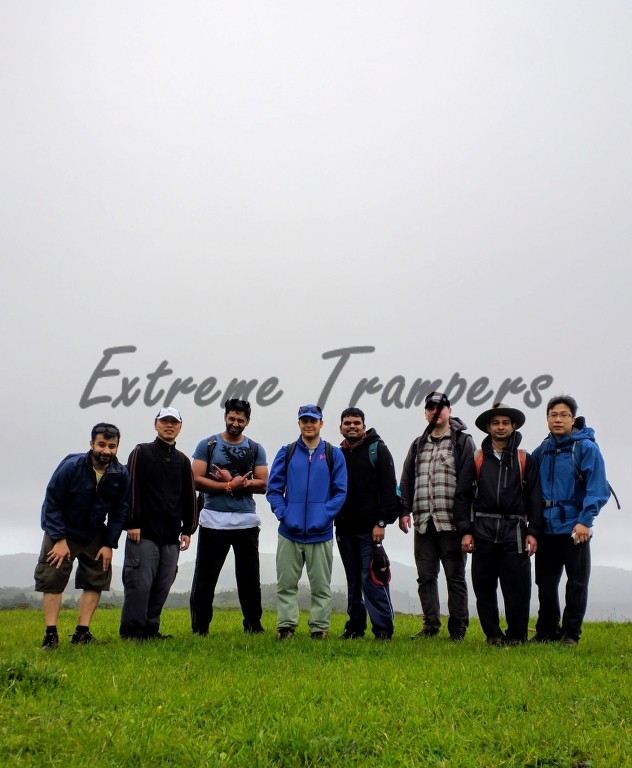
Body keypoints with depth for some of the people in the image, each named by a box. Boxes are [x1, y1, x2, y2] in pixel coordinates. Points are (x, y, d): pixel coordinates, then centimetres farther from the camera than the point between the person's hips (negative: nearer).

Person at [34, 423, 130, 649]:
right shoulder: (71, 466, -25)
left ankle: (82, 632, 9)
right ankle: (51, 634, 3)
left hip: (95, 535, 3)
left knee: (96, 580, 2)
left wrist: (109, 544, -8)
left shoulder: (121, 475, -16)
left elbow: (119, 512, -5)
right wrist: (59, 539, -19)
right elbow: (51, 503, -17)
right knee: (52, 581, -4)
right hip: (62, 532, -3)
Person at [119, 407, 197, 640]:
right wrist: (132, 523, -12)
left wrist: (188, 530, 9)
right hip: (144, 534, -5)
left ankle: (150, 629, 15)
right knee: (140, 583, -6)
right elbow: (131, 489, -5)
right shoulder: (141, 453, 3)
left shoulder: (183, 461, 16)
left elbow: (189, 498, 16)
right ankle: (132, 630, 2)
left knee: (162, 586, 5)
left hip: (171, 537, 5)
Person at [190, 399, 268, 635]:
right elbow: (197, 480, -7)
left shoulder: (255, 449, 7)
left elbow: (263, 484, 0)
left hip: (246, 521, 2)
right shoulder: (207, 445, 2)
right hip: (213, 521, -2)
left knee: (249, 578, 11)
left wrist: (232, 481, -12)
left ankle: (253, 625, 23)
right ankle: (199, 629, 14)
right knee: (205, 578, 3)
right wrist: (230, 486, -13)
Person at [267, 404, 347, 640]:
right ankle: (285, 626, 15)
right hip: (289, 532, 1)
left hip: (321, 532, -1)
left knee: (321, 585, 7)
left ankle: (319, 628, 17)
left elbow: (340, 492, 1)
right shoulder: (286, 453, 6)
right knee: (286, 583, 6)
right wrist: (283, 515, -8)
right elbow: (274, 488, 5)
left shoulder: (334, 455, 3)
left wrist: (325, 516, -11)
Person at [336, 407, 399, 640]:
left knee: (371, 578, -9)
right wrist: (331, 519, 8)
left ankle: (383, 629, -1)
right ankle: (355, 626, 21)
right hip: (344, 528, 5)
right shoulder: (338, 454, 14)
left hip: (369, 527, -5)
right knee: (353, 580, 12)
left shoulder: (377, 450, -2)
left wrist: (381, 522, -14)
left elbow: (388, 488, -8)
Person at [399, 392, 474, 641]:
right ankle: (430, 625, 19)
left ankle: (457, 628, 13)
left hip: (452, 522, -5)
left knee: (455, 576, 3)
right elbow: (406, 480, 18)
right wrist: (405, 511, 9)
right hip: (423, 522, 5)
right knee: (425, 576, 9)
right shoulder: (418, 445, 17)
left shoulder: (463, 441, 0)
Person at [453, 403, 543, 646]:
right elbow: (462, 495, 6)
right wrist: (465, 531, -1)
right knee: (484, 587, 5)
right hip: (483, 532, 1)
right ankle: (493, 634, 18)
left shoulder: (524, 460, 8)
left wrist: (533, 532, -2)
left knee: (517, 587, -1)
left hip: (514, 532, -1)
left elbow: (534, 497, 6)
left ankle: (516, 635, 14)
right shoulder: (476, 460, 9)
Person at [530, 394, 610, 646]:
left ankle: (570, 633, 19)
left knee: (577, 583, 7)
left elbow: (598, 487, -14)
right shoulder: (542, 450, 8)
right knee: (545, 583, 12)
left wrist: (585, 521, -22)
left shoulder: (586, 447, -7)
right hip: (547, 528, 5)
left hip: (574, 528, -5)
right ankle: (546, 632, 25)